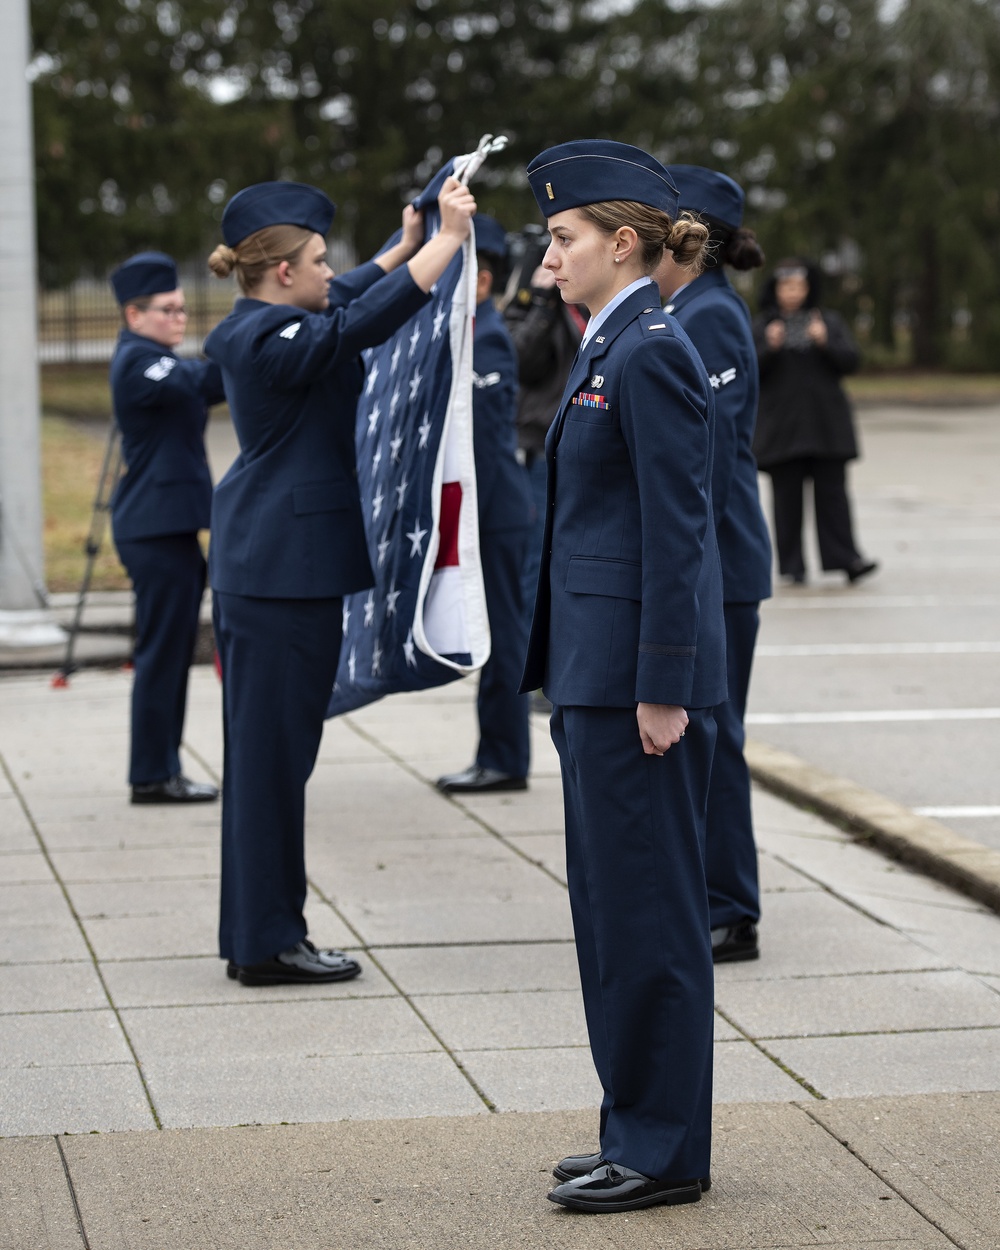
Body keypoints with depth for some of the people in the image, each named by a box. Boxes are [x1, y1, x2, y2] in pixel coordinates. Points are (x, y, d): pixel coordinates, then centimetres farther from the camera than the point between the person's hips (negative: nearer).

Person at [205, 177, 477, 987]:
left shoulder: (255, 330, 13)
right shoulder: (271, 340, -18)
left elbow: (350, 301, 30)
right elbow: (366, 320, -29)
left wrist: (409, 243, 31)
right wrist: (449, 239, -23)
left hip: (260, 561, 11)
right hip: (287, 569, -11)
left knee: (264, 749, 14)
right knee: (275, 748, -5)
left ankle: (256, 933, 21)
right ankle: (268, 943, 1)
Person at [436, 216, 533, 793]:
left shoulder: (487, 340, -14)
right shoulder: (471, 332, 15)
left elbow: (483, 437, -19)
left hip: (494, 513, -10)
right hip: (493, 511, 10)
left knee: (502, 634, -4)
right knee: (497, 635, 12)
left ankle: (505, 761, 1)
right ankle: (500, 756, 18)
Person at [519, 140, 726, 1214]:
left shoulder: (653, 353, -14)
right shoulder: (609, 349, 16)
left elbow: (676, 530, -18)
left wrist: (663, 688, -20)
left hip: (638, 670, -10)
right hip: (596, 669, 10)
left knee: (646, 905, -3)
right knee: (609, 904, 14)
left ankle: (663, 1151, 6)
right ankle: (640, 1129, 22)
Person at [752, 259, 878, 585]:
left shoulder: (829, 322, 11)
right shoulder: (762, 325, 7)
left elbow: (850, 361, 2)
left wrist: (825, 343, -15)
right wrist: (769, 347, -17)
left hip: (826, 422, 1)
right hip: (782, 425, -1)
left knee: (832, 491, -5)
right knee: (787, 496, -2)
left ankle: (846, 558, -7)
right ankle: (792, 566, 1)